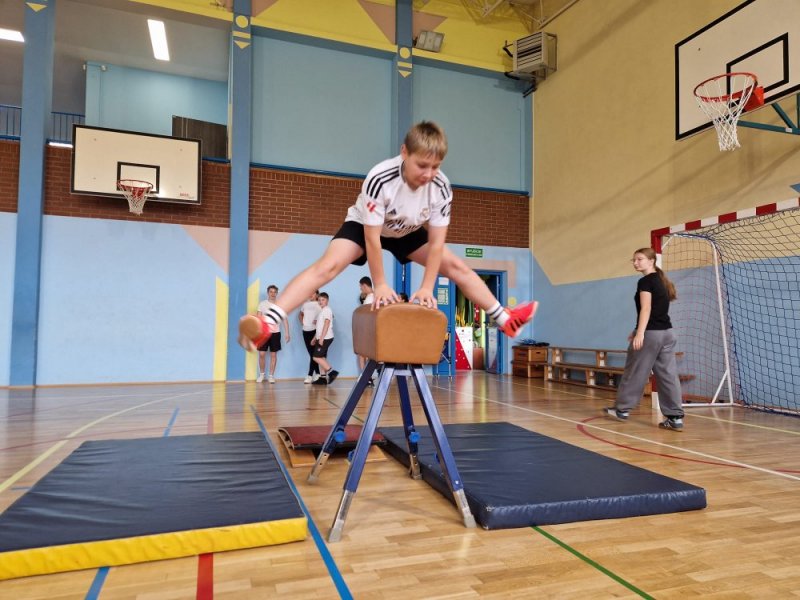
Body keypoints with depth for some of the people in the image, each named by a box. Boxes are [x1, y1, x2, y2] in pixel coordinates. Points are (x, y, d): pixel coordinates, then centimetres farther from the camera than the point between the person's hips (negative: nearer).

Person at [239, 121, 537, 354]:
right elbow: (372, 237, -32)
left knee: (457, 266, -2)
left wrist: (426, 287, -25)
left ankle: (503, 318, 12)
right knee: (326, 266, -27)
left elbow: (436, 242, -21)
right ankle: (269, 322, -35)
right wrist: (380, 285, -27)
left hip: (407, 232, 4)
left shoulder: (441, 187, -27)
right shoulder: (380, 178, -38)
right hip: (365, 225, -4)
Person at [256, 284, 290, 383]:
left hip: (275, 333, 0)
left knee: (273, 354, 3)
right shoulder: (262, 304, 2)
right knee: (262, 354, -2)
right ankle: (261, 374, 16)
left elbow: (285, 319, 3)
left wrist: (287, 333, -5)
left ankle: (271, 376, 12)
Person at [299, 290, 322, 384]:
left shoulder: (319, 305, -5)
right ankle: (317, 374, 18)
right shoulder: (305, 303, 12)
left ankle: (310, 375, -5)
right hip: (305, 330, 6)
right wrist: (301, 321, 12)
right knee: (311, 354, 9)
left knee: (313, 354, -6)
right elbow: (301, 313, 28)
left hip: (314, 331, -6)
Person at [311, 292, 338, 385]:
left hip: (326, 338, -9)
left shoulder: (327, 310, -10)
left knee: (316, 357, -12)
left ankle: (331, 372, -9)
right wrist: (315, 338, 20)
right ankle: (323, 377, 10)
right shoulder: (322, 311, 19)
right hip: (321, 338, 9)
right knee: (321, 358, 8)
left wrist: (321, 338, -22)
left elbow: (326, 324, -18)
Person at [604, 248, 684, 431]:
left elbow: (646, 309, -18)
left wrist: (640, 333, -24)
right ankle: (675, 417, 3)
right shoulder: (661, 281, 18)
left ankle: (622, 409, 15)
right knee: (668, 375, 5)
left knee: (634, 373, 3)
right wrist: (639, 331, 27)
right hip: (667, 332, 8)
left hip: (651, 333, -8)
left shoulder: (645, 281, -8)